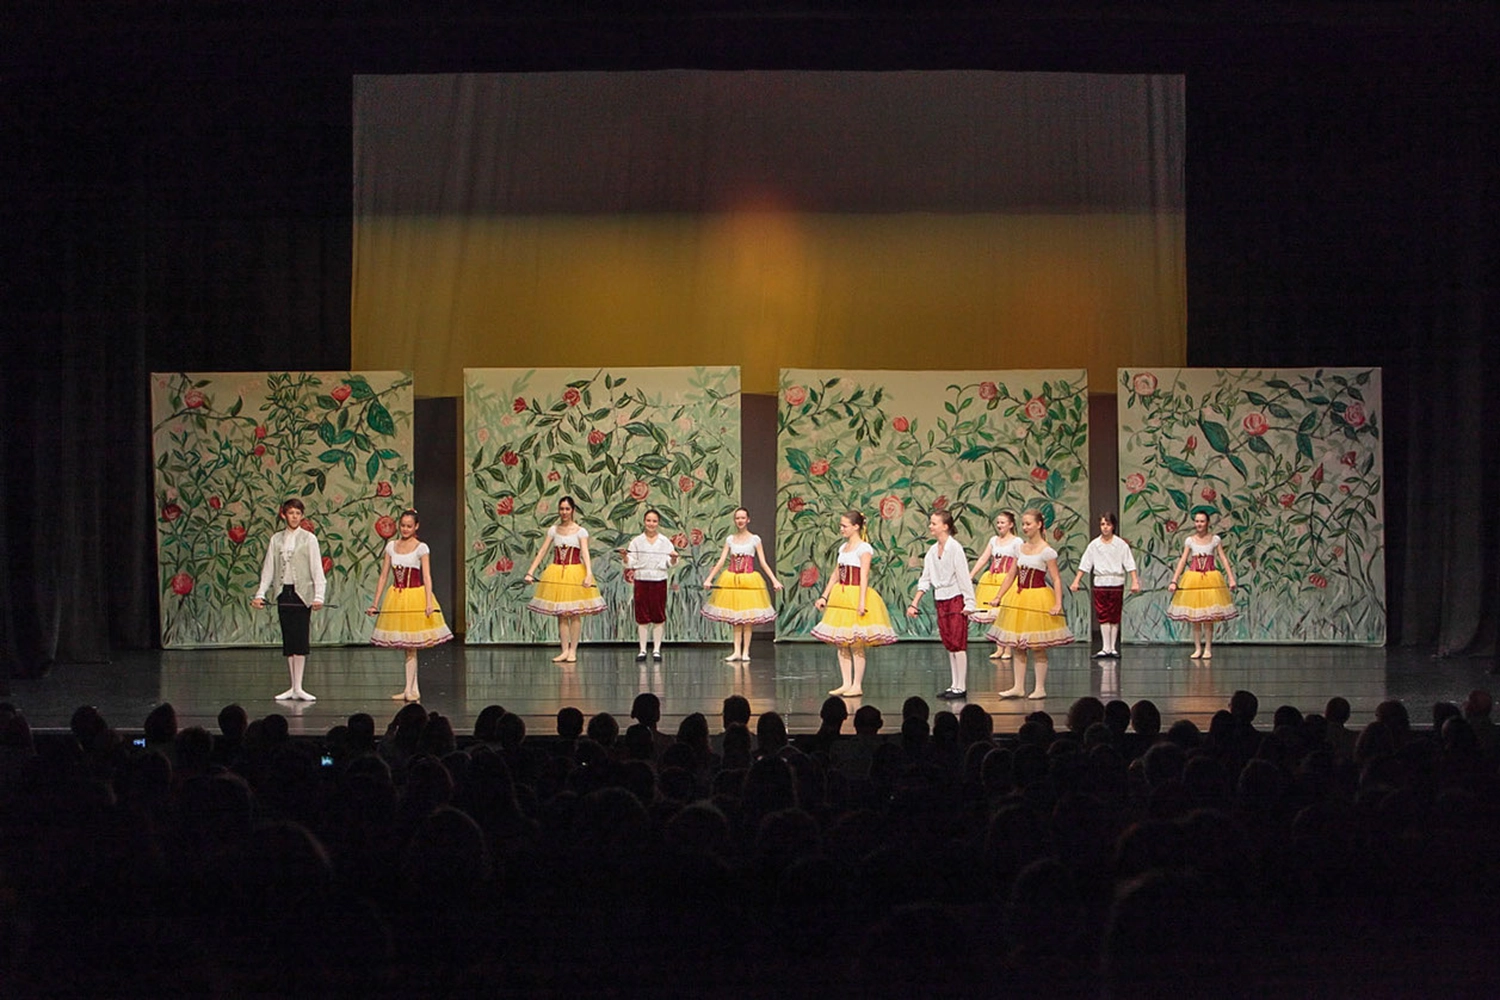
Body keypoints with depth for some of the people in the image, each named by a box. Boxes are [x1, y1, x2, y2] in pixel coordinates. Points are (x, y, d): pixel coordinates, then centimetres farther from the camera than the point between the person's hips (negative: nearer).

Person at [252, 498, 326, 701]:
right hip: (283, 593, 3)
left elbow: (317, 568, -4)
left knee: (300, 640, -7)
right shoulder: (276, 539, 9)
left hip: (302, 593, -3)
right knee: (288, 640, 5)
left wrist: (318, 595, -14)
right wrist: (260, 593, 0)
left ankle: (298, 688, -7)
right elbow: (268, 568, 9)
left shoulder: (308, 539, 0)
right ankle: (293, 687, 9)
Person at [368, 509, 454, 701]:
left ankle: (408, 690, 0)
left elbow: (426, 577, -13)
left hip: (415, 597, -4)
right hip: (396, 598, 4)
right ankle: (414, 689, 13)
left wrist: (429, 603, -23)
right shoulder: (391, 546, 6)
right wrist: (375, 602, 4)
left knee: (411, 646, -3)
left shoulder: (421, 548, -6)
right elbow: (383, 576, 7)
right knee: (407, 647, 8)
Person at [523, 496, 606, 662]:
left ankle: (573, 651, 5)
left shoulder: (580, 531, -2)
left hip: (575, 574, -3)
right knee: (560, 614, 4)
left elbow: (585, 554, -12)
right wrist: (530, 572, -6)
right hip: (557, 574, 3)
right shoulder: (553, 530, 7)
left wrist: (589, 575, -27)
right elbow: (542, 552, 3)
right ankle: (565, 650, 9)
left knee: (574, 614, -1)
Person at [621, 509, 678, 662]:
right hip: (641, 580, 0)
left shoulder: (665, 541, 6)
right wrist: (625, 556, -17)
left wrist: (673, 558, -19)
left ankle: (656, 649, 9)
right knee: (642, 615, 1)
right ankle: (642, 650, 7)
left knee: (658, 614, 2)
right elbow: (630, 563, 3)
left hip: (659, 580, 0)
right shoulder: (637, 541, 6)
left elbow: (671, 563, 2)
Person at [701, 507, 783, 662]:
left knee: (748, 618, 0)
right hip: (732, 580, 2)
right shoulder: (730, 539, 7)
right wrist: (709, 579, -4)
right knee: (735, 617, 4)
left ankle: (745, 652, 6)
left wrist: (774, 580, -11)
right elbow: (721, 561, 4)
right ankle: (737, 651, 7)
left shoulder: (754, 539, 0)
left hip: (749, 580, -2)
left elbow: (763, 563, -2)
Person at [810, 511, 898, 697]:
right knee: (841, 643, 8)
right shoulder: (843, 547, 14)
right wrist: (824, 597, 14)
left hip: (856, 596, -8)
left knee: (856, 645, -3)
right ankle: (846, 684, 14)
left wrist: (862, 602, -22)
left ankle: (857, 685, 2)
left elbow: (864, 577, -16)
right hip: (841, 597, 8)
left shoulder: (864, 548, -9)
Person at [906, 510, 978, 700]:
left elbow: (964, 577, -13)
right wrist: (914, 604, 9)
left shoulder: (954, 548, -12)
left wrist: (969, 603, -17)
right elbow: (925, 580, 14)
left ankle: (961, 687, 0)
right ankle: (954, 685, 14)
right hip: (940, 601, 7)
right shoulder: (932, 551, 9)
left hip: (956, 599, -7)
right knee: (949, 645, 10)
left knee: (958, 643, -4)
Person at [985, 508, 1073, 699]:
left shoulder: (1046, 551, -10)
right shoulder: (1021, 549, 9)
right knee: (1018, 645, 8)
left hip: (1039, 599, -7)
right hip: (1020, 599, 7)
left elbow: (1056, 580, -12)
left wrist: (1058, 604, -22)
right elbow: (1010, 576, 12)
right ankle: (1019, 687, 14)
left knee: (1037, 647, -1)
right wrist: (998, 597, 5)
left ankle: (1040, 688, 7)